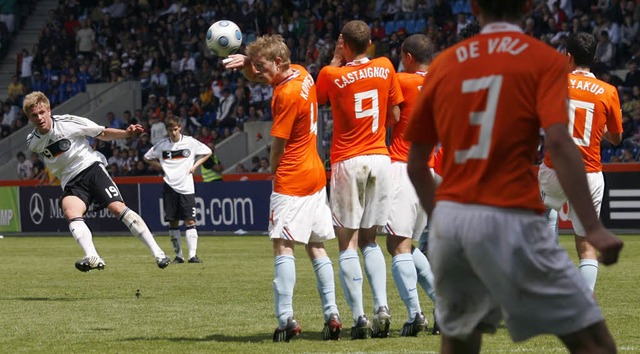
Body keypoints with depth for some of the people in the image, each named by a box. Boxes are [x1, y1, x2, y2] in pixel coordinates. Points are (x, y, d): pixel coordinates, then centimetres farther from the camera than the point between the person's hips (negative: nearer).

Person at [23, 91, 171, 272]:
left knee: (117, 207, -20)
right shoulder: (32, 142, 2)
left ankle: (157, 252, -14)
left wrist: (125, 133, -14)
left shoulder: (68, 122, -8)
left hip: (90, 167, -2)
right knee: (70, 212, -30)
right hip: (71, 183, 2)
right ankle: (93, 258, -48)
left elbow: (103, 134, 1)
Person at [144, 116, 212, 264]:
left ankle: (192, 255, -11)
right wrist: (162, 167, 4)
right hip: (169, 187, 2)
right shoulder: (162, 145, 4)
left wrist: (195, 165, 1)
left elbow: (207, 152, 13)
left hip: (186, 187, -2)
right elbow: (147, 157, 18)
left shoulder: (190, 142, 1)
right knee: (173, 222, 2)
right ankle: (178, 255, 10)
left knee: (190, 221, -8)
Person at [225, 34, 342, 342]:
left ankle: (286, 319, -19)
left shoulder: (286, 95, -19)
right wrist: (245, 63, 1)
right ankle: (332, 314, 5)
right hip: (316, 176, 9)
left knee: (283, 245, -11)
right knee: (316, 246, 11)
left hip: (291, 180, -9)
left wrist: (273, 172, 7)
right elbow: (257, 78, 23)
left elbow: (278, 146, -12)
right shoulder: (302, 74, 7)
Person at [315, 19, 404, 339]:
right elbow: (395, 116, 8)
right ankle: (382, 307, -5)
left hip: (347, 162, -3)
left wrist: (336, 59, 13)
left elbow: (320, 97, 15)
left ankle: (359, 318, -9)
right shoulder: (385, 68, 2)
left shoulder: (331, 74, -7)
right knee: (370, 240, 14)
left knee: (348, 243, 0)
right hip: (380, 158, 3)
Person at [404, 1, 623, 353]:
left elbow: (416, 166, 16)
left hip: (448, 219, 5)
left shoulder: (442, 64, 13)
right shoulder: (545, 59, 1)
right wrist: (593, 228, -19)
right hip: (509, 221, -5)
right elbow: (558, 142, -15)